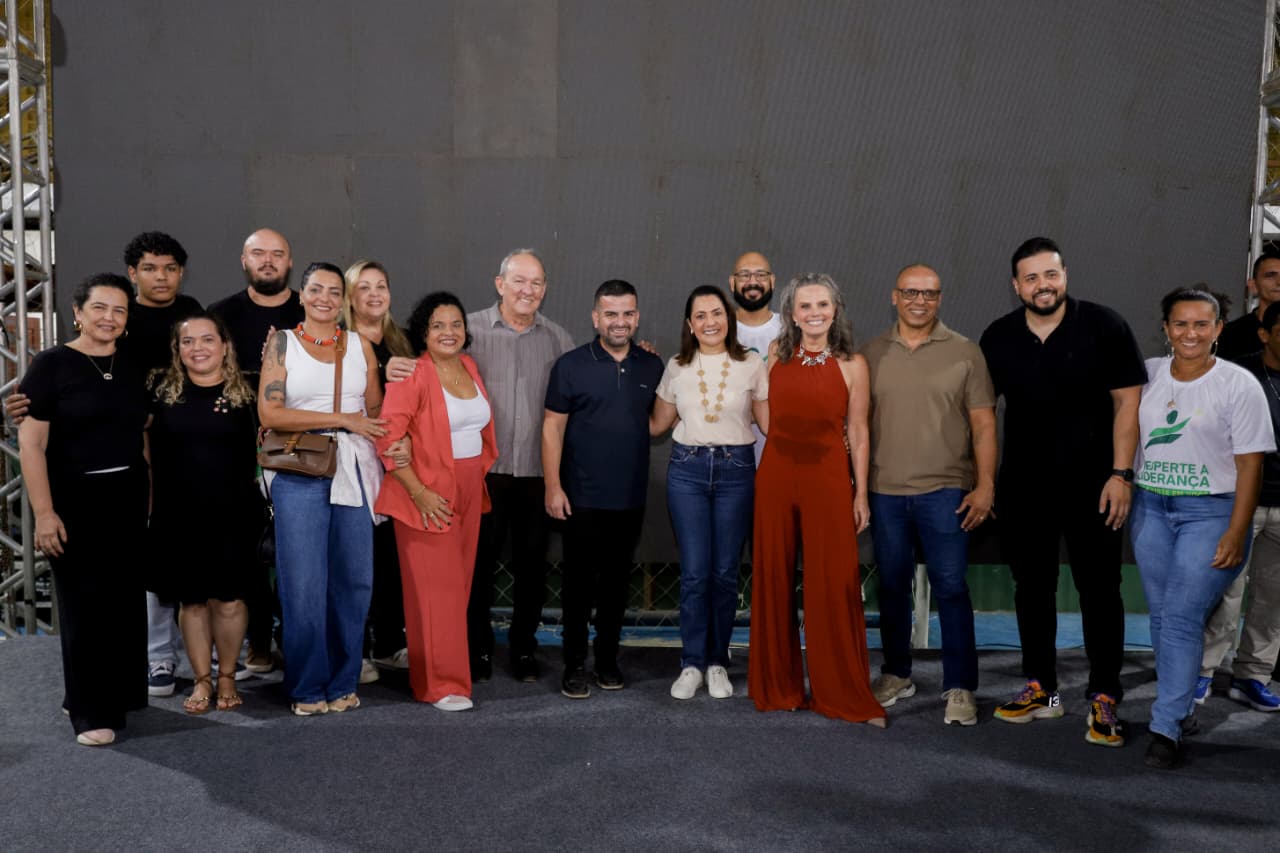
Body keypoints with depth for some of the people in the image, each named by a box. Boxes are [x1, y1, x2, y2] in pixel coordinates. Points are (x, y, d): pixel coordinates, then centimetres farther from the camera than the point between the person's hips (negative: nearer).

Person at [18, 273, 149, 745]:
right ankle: (91, 712, 13)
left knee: (126, 599, 10)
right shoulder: (51, 364, -6)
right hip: (74, 500, -4)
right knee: (84, 602, 2)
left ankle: (119, 694, 26)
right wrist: (44, 512, -16)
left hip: (128, 498, 4)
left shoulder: (134, 367, 8)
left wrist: (152, 498, 7)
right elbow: (31, 444, -9)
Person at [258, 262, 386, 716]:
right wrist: (342, 419, -10)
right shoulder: (282, 343, 3)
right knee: (303, 583, -1)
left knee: (354, 579, 4)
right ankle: (308, 686, 13)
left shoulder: (360, 345, 12)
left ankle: (342, 682, 18)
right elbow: (269, 412, -7)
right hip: (300, 474, -2)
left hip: (354, 472, 3)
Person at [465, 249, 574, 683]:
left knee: (532, 562, 9)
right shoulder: (471, 329, 0)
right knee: (481, 560, 5)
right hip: (485, 468, -2)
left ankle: (524, 648, 24)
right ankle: (478, 648, 20)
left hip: (538, 471, 2)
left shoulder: (558, 339, 9)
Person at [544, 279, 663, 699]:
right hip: (582, 497, -3)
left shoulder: (653, 367, 7)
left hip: (631, 498, 3)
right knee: (579, 581, 3)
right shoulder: (571, 365, -3)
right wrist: (553, 486, -10)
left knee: (617, 581, 11)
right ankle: (574, 664, 14)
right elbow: (553, 427, -5)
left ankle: (608, 660, 24)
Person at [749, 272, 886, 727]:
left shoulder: (852, 364, -2)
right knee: (774, 579, 8)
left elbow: (858, 432, 0)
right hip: (775, 476, 3)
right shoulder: (776, 355, 5)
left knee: (833, 586, -1)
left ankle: (845, 694, 12)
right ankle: (778, 686, 22)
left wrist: (861, 493, -1)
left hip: (828, 479, -3)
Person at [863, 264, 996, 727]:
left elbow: (983, 424, 0)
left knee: (951, 588, -2)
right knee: (892, 586, 12)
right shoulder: (871, 354, 7)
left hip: (944, 490, -2)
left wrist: (985, 485, -7)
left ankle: (959, 688, 8)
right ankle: (896, 674, 27)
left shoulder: (964, 353, 1)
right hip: (884, 492, 3)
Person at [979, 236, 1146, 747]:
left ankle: (1104, 700, 10)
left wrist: (1121, 474, -12)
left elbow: (1127, 402, -6)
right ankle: (1040, 689, 24)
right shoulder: (998, 338, 4)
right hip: (1022, 487, 4)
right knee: (1032, 587, 11)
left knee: (1099, 590, 1)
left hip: (1089, 484, -3)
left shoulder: (1104, 327, -5)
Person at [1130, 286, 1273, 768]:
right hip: (1150, 507, 4)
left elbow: (1250, 463, -6)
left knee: (1182, 617, -10)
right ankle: (1181, 702, 23)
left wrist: (1236, 533, -11)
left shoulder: (1238, 384, -5)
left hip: (1209, 511, -4)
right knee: (1161, 615, 8)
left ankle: (1166, 726, -5)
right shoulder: (1147, 374, 6)